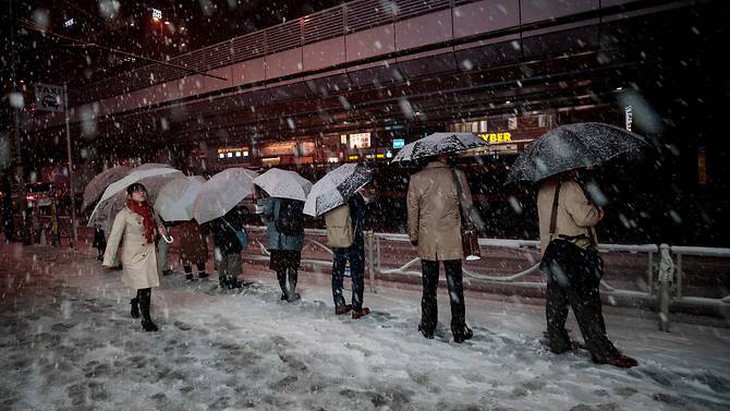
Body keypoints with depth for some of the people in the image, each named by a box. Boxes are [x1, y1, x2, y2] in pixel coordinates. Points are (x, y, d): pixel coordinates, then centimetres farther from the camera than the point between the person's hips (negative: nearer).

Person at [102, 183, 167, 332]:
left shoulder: (149, 209, 4)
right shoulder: (124, 214, -13)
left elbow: (156, 221, 24)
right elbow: (114, 237, -13)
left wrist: (161, 228, -1)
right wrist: (108, 260, -16)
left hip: (149, 253, 5)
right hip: (133, 256, -5)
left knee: (148, 286, 9)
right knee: (143, 287, -4)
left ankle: (135, 302, 41)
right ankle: (147, 320, 10)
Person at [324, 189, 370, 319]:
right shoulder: (354, 196, -14)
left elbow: (326, 220, 10)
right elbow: (361, 215, -12)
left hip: (334, 241, 5)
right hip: (351, 241, -5)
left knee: (337, 273, 15)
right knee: (357, 275, 5)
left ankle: (339, 305, 23)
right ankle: (357, 309, 9)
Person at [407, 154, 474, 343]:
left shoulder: (416, 178, -3)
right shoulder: (457, 175, -7)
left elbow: (412, 210, 2)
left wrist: (413, 236, 14)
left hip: (426, 242, 2)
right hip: (451, 242, -1)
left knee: (429, 287, 13)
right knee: (455, 287, 9)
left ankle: (428, 327, 25)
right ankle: (459, 331, 18)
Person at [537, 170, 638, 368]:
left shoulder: (543, 191, 12)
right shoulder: (569, 187, -13)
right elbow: (584, 216, -20)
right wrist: (598, 211, 0)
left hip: (551, 251, 8)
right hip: (575, 253, -8)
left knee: (556, 300, 14)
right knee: (586, 303, -4)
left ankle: (557, 343, 24)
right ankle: (604, 353, 4)